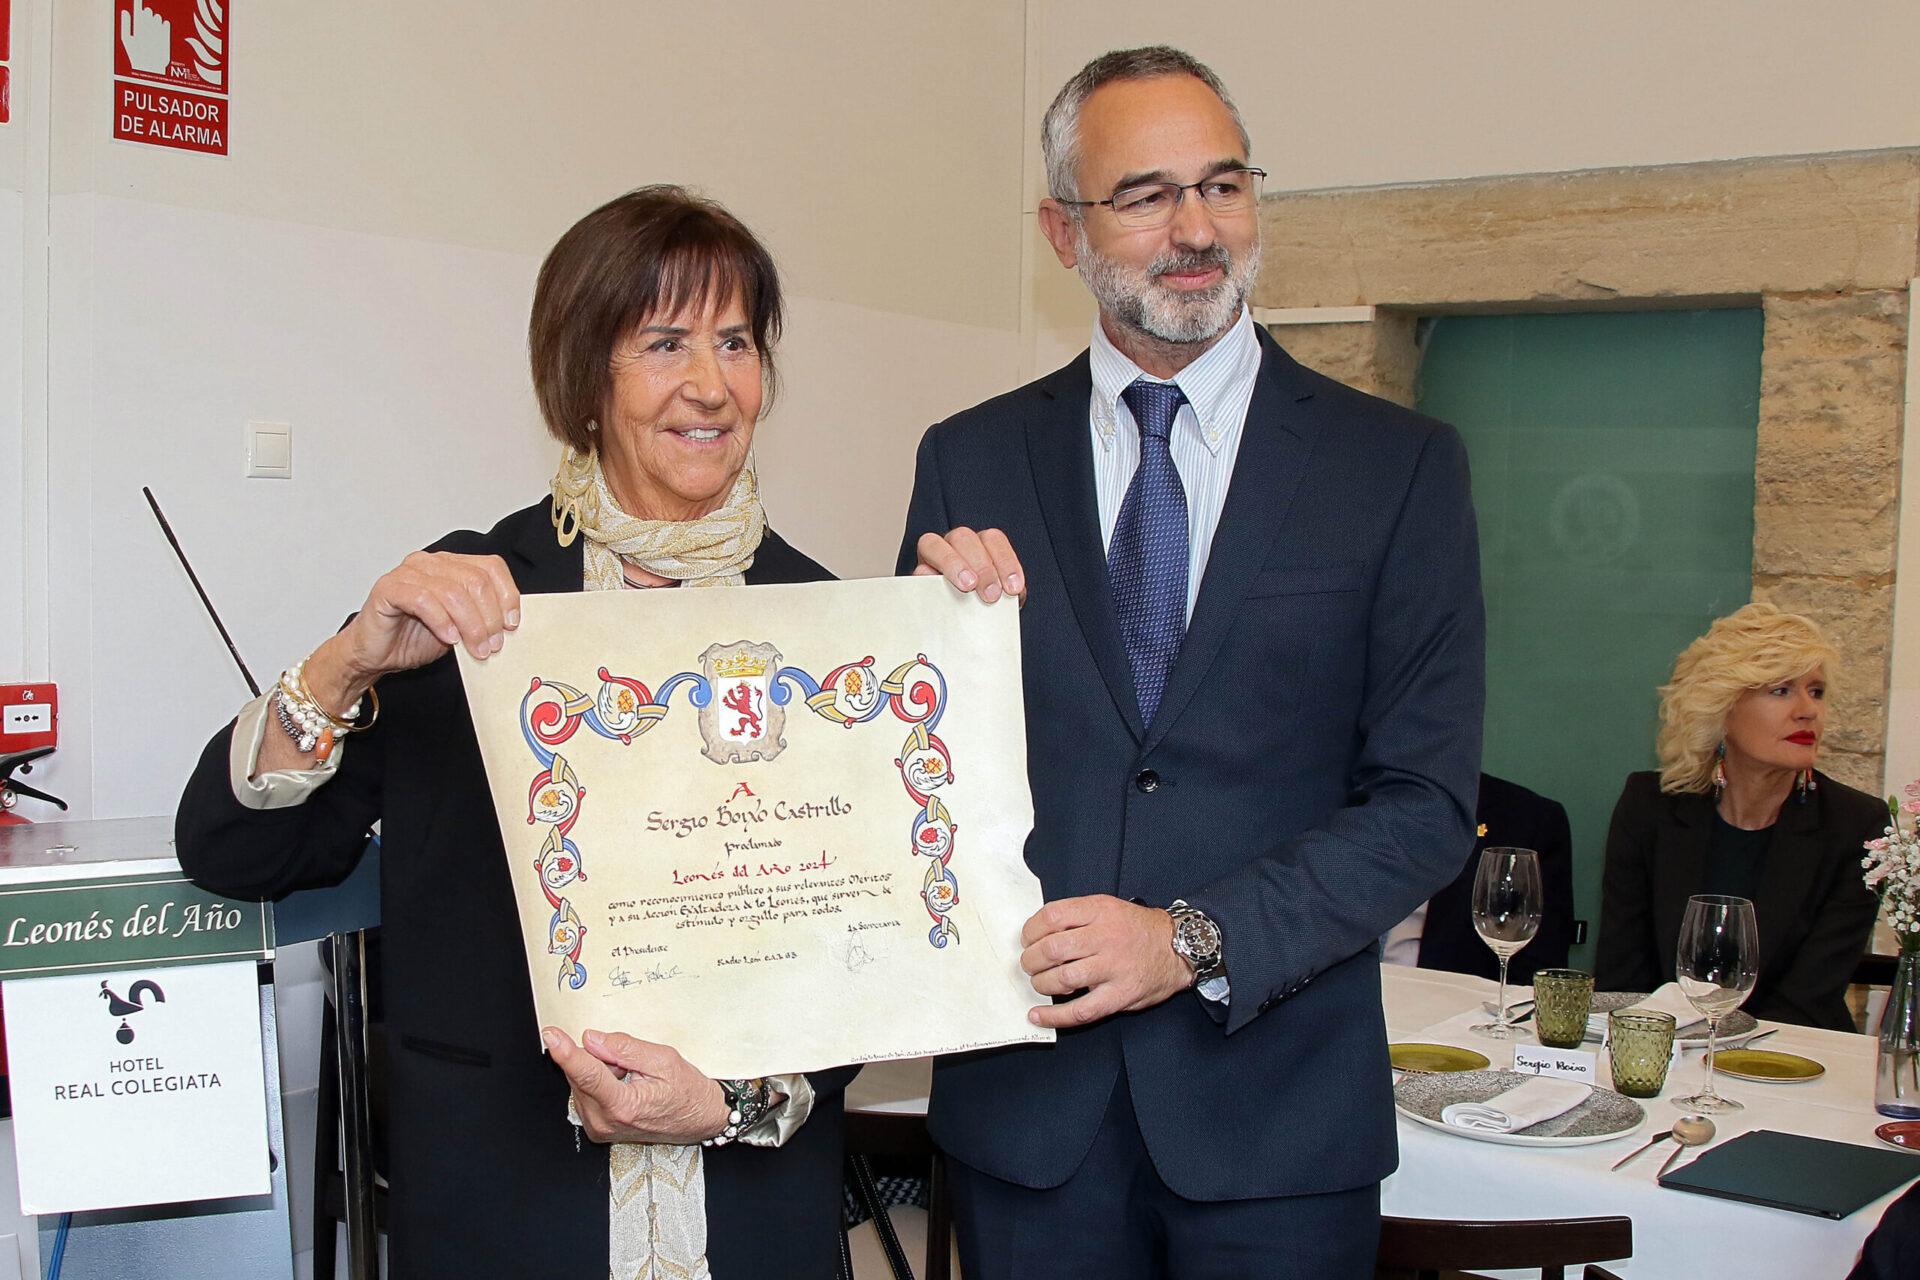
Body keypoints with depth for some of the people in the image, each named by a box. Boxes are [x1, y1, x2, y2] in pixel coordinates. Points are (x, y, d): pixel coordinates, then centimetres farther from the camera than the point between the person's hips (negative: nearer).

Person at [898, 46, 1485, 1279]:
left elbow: (1427, 802, -5)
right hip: (1026, 1092, 1)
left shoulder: (1401, 463, -2)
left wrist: (1197, 940, -15)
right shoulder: (970, 461, 3)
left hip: (1276, 1098, -1)